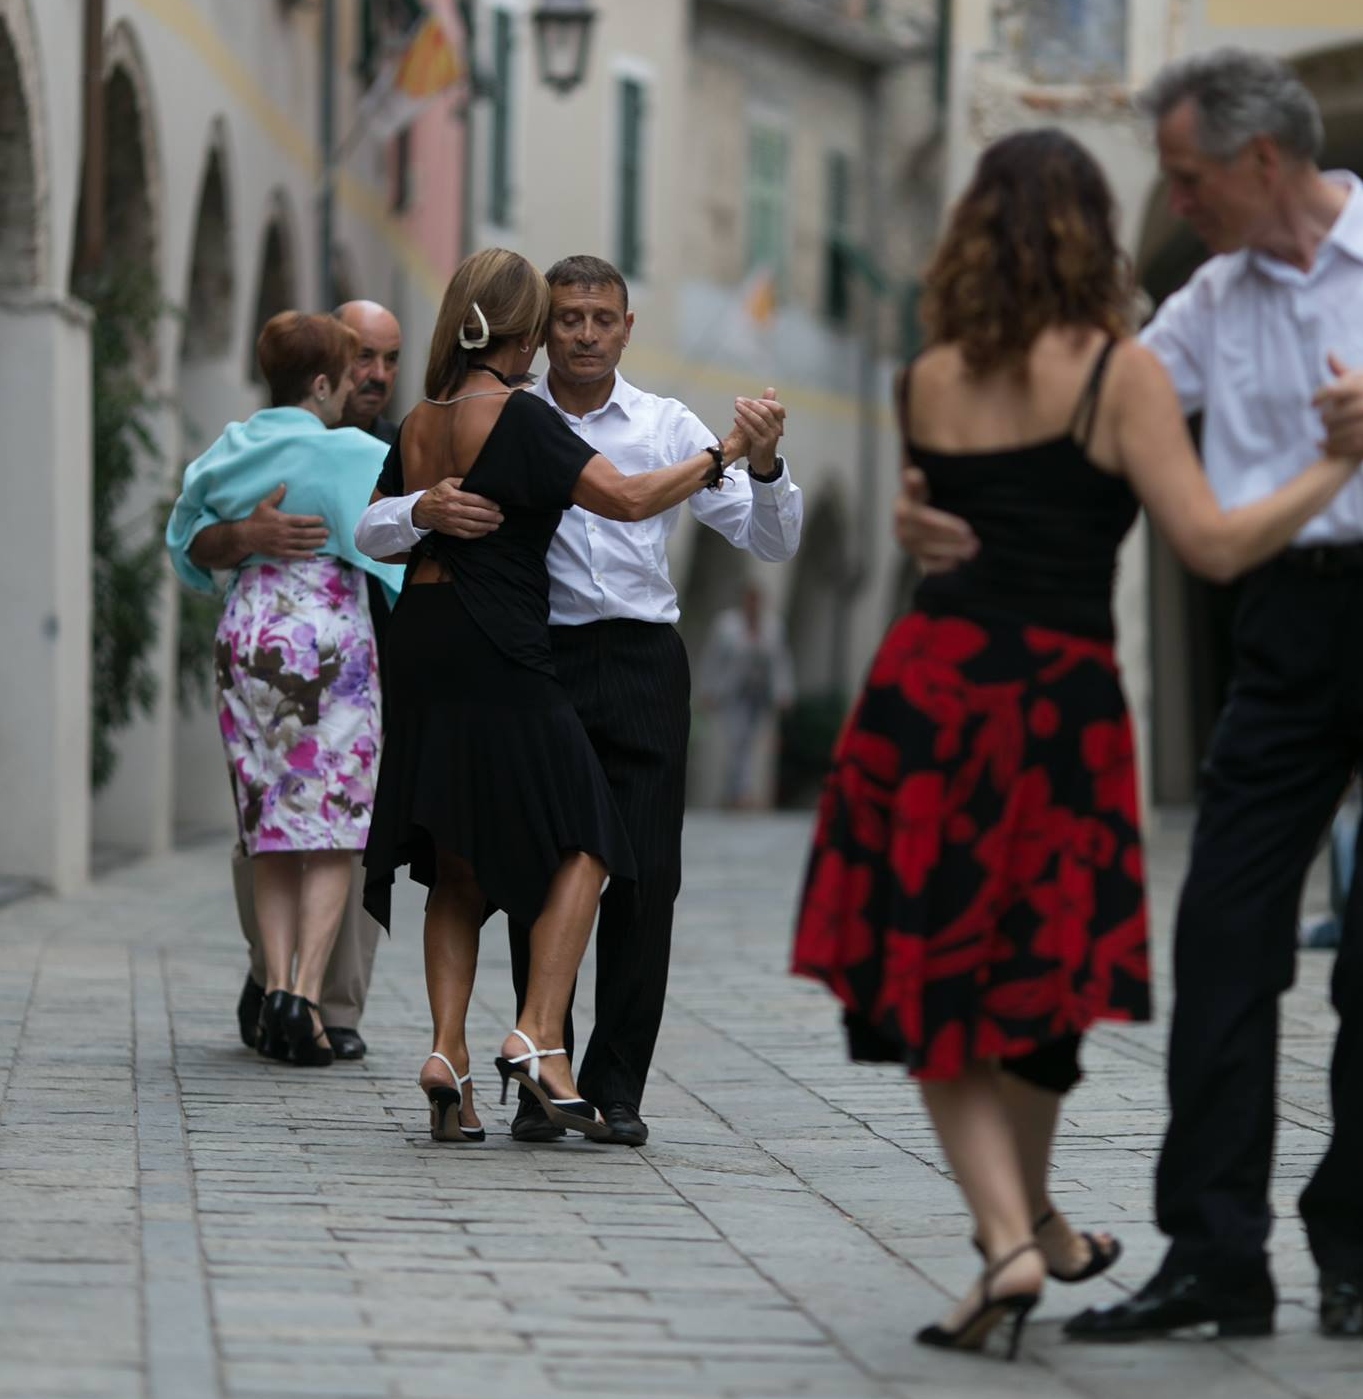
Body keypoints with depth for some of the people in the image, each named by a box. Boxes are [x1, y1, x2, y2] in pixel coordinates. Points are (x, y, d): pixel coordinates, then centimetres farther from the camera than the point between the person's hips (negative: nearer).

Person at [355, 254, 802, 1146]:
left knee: (646, 874, -5)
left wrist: (764, 464, -12)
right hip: (537, 661, 0)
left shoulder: (668, 428, 10)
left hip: (642, 664, 0)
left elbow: (773, 544, 7)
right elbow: (375, 534, 3)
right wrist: (425, 511, -20)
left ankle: (617, 1084, 4)